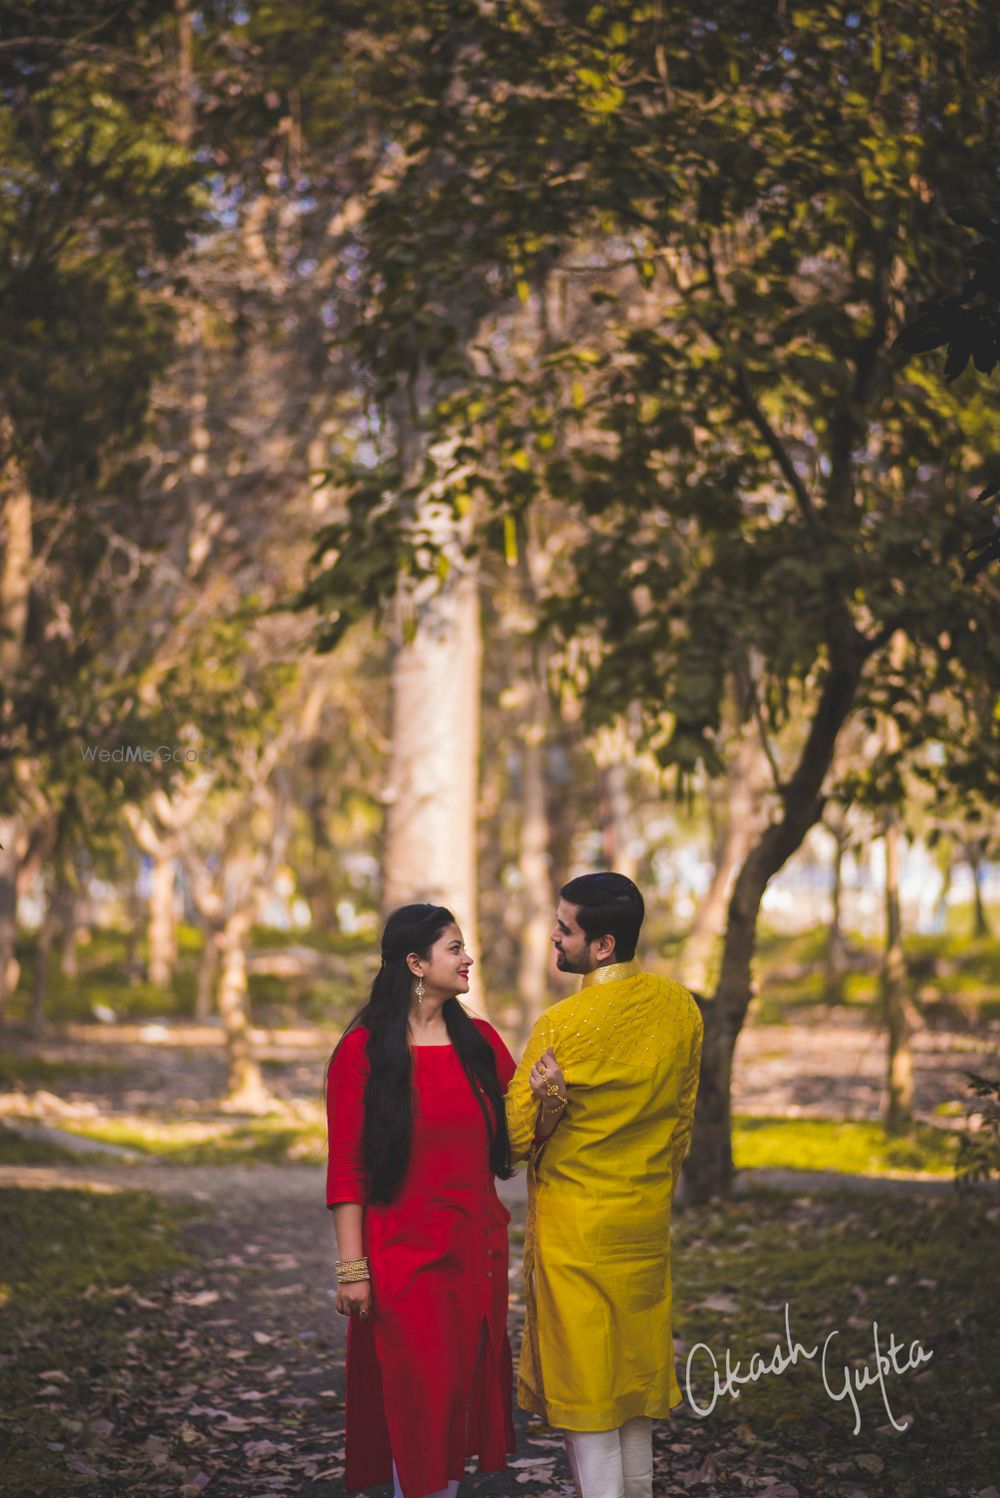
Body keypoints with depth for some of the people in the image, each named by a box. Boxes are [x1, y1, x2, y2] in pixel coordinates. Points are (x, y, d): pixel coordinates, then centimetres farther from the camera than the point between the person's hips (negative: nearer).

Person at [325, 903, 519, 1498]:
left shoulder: (479, 1040, 7)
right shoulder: (362, 1050, -7)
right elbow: (346, 1165, -8)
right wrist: (351, 1265, -12)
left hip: (476, 1248, 5)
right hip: (403, 1253, -5)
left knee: (461, 1393, 9)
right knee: (418, 1399, -3)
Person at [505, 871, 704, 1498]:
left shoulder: (565, 1024, -21)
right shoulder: (681, 1007, -1)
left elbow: (515, 1137, -15)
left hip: (576, 1229, -6)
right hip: (648, 1225, 6)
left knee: (585, 1387, 2)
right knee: (634, 1375, 17)